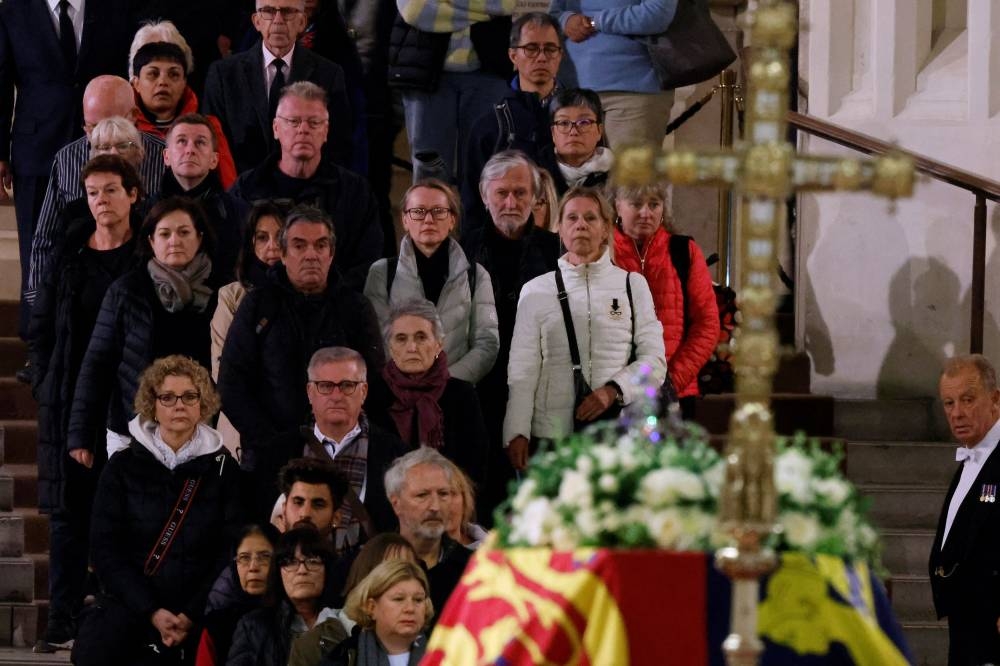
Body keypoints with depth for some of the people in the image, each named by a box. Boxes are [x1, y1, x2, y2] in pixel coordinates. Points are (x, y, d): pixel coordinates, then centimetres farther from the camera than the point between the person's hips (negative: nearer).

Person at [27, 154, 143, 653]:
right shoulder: (69, 256, 8)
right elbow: (40, 328, 13)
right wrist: (46, 386, 3)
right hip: (72, 402, 3)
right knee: (68, 509, 1)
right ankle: (62, 620, 2)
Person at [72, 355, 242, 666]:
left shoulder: (223, 468, 6)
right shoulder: (123, 466, 7)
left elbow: (233, 553, 0)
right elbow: (105, 549, 1)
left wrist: (191, 616, -13)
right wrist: (152, 612, -11)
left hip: (198, 614, 0)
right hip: (127, 606, 0)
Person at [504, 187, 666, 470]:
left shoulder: (633, 285, 10)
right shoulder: (536, 291, 9)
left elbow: (654, 360, 6)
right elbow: (522, 370, 4)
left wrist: (613, 390, -11)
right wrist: (517, 434, -5)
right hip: (552, 433, 0)